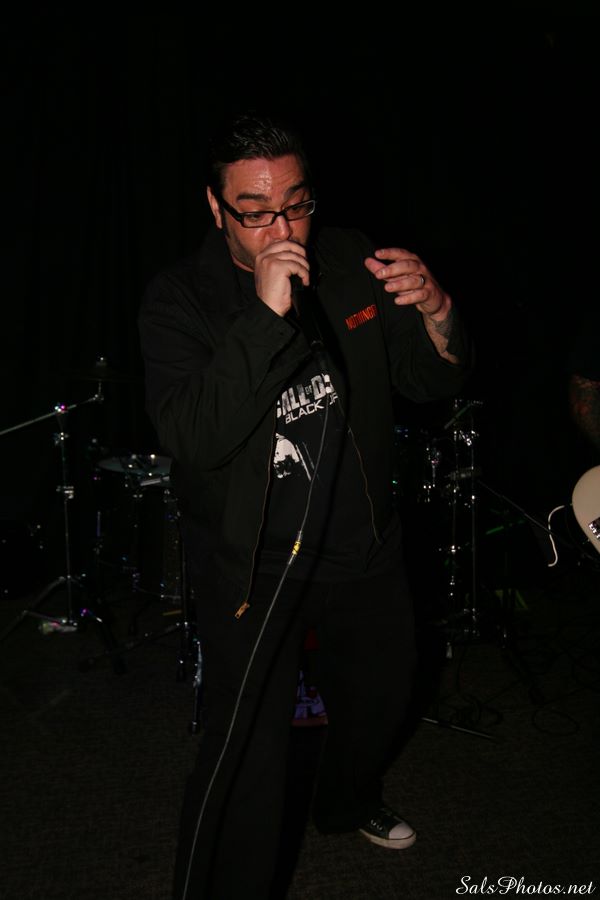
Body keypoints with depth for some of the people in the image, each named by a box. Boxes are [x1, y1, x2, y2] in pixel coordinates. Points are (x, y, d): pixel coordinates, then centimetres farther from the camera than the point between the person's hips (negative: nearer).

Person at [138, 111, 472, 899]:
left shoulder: (351, 264, -5)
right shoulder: (180, 299, -16)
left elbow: (435, 384, -2)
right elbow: (192, 438, -30)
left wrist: (435, 315, -24)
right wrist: (265, 316, -38)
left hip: (365, 547, 5)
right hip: (253, 567, -5)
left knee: (381, 701, 26)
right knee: (247, 768, -5)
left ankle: (349, 804, 58)